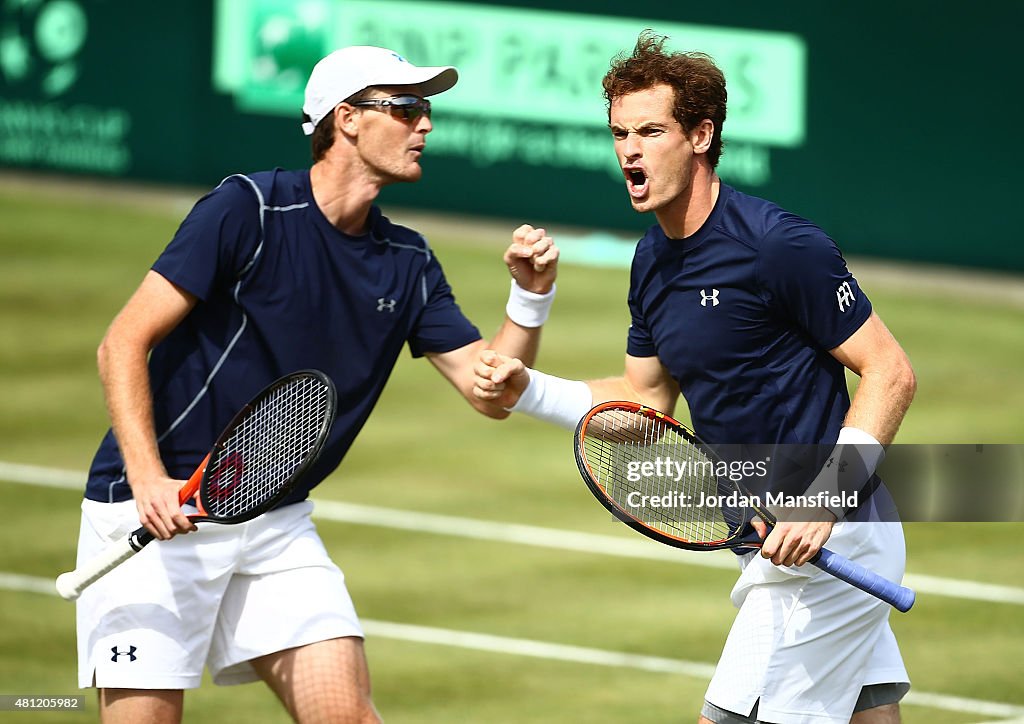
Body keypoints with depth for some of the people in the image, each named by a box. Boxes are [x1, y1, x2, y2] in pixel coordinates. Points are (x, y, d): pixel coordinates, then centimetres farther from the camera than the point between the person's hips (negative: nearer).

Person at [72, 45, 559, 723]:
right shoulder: (248, 209, -13)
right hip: (159, 514, -6)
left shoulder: (407, 263, 6)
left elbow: (490, 391, 4)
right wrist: (148, 478, -26)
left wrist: (531, 296, -13)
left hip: (278, 525, 6)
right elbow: (124, 343, -14)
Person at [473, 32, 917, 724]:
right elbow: (645, 400, 19)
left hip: (828, 537, -9)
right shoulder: (654, 259, 9)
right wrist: (528, 390, 3)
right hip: (784, 538, 9)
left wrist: (823, 502, -26)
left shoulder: (779, 245, -18)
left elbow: (891, 373, -17)